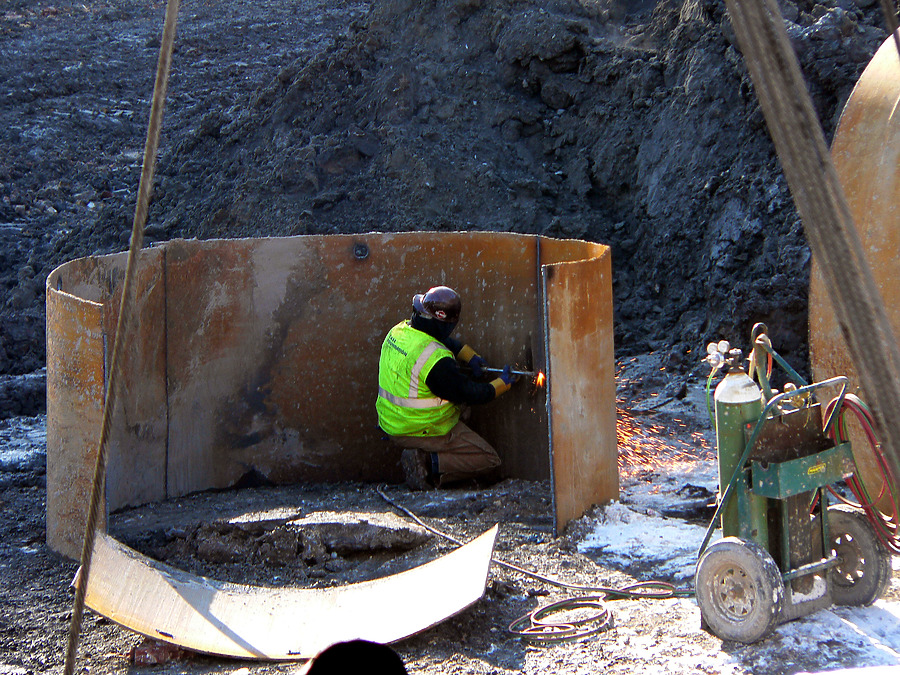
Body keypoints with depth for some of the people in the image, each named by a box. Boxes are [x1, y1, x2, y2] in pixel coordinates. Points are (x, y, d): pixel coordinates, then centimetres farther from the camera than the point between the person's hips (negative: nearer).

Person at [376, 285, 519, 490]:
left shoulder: (399, 331, -2)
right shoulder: (436, 360, -29)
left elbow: (447, 342, 17)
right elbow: (470, 394, -16)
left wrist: (470, 357, 6)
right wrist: (503, 383, -1)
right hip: (424, 432, -8)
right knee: (490, 461, 3)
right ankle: (430, 465, -11)